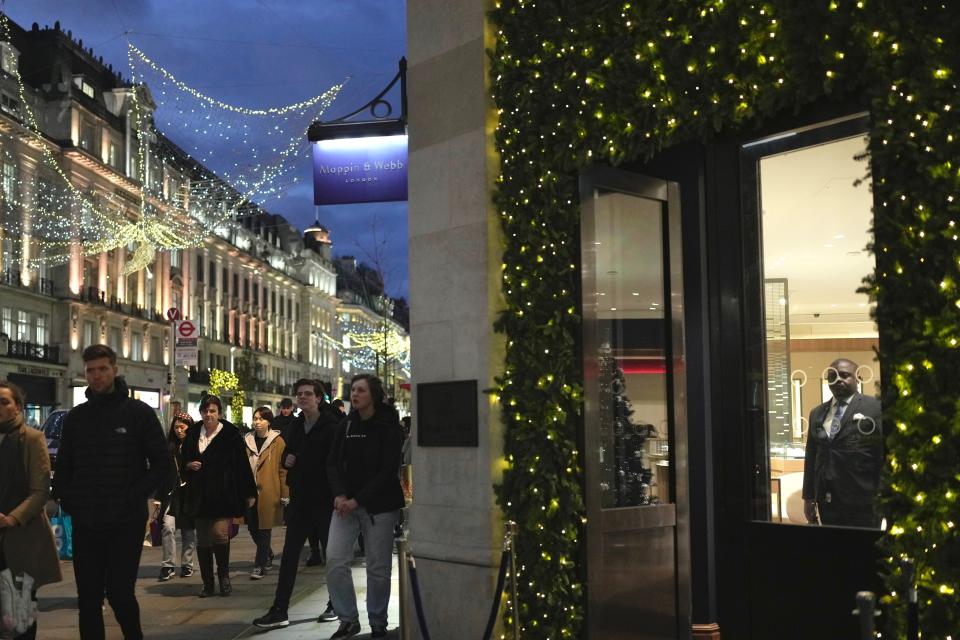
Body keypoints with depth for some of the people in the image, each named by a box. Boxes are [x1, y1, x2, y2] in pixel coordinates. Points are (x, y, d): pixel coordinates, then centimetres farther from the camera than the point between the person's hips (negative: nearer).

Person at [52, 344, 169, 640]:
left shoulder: (139, 413, -1)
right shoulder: (75, 417, 10)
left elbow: (161, 463, -2)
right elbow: (63, 467, 16)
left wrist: (134, 497, -12)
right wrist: (66, 498, -1)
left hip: (126, 523, -3)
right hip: (85, 524, 4)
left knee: (120, 593, -2)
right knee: (88, 599, 6)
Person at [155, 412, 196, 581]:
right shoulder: (169, 446, 5)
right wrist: (159, 497, 2)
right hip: (171, 493, 1)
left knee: (189, 531, 6)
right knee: (168, 527, -12)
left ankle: (187, 565, 19)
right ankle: (168, 566, -6)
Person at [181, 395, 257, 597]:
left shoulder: (230, 433, -3)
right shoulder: (193, 433, 8)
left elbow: (242, 464, -3)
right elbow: (183, 460, 20)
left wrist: (249, 493, -3)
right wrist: (188, 465, -4)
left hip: (223, 494, -4)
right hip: (199, 495, 4)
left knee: (220, 533, -15)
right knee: (202, 540, 6)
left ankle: (224, 576, 7)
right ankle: (207, 583, 16)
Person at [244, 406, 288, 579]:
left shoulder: (277, 442, -4)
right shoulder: (247, 440, 10)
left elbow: (283, 470, -5)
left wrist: (284, 494, -8)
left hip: (268, 492, -5)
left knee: (264, 528, -1)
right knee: (252, 527, 10)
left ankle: (260, 566, 7)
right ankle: (268, 554, 34)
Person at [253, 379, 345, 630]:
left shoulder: (332, 427, -12)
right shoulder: (296, 426, 11)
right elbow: (288, 451, 23)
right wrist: (286, 459, 0)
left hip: (325, 500, -6)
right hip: (299, 498, 7)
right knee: (289, 554, 4)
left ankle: (335, 606, 22)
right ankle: (279, 611, 6)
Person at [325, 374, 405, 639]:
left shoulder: (388, 427, -6)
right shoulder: (346, 426, 7)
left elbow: (389, 470, -11)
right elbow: (333, 463, 6)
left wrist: (358, 500, -15)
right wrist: (340, 495, -11)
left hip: (379, 505, -4)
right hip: (346, 502, 4)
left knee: (378, 567, 1)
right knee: (335, 560, -6)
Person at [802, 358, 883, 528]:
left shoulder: (875, 408, -2)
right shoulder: (817, 413, 14)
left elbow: (885, 454, -5)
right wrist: (809, 497, 11)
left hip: (862, 502, -5)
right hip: (827, 502, 5)